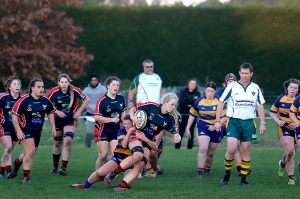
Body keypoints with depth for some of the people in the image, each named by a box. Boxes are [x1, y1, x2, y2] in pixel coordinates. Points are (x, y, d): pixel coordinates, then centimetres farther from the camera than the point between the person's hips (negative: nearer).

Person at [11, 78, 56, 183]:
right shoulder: (24, 101, -17)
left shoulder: (46, 101, -3)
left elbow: (50, 113, 16)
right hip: (25, 130, -5)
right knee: (30, 152, -19)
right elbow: (14, 116, -13)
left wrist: (53, 128, 10)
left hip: (37, 131, 5)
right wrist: (18, 131, -18)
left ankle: (17, 162, 51)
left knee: (29, 154, 16)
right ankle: (26, 177, -5)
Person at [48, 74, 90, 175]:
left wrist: (78, 111, -9)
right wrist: (57, 112, -18)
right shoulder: (54, 92, -16)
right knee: (57, 143, 12)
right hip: (58, 119, 1)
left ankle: (64, 167, -15)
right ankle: (55, 167, 27)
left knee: (67, 141, -18)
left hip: (71, 119, -1)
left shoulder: (75, 91, -16)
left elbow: (86, 99, -2)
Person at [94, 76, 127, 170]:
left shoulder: (121, 98, 3)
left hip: (116, 131, 5)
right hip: (103, 131, -5)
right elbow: (97, 117, -20)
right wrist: (112, 119, -24)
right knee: (103, 156, -5)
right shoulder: (102, 100, -14)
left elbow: (123, 112, 20)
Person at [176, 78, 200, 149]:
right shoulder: (183, 92, 4)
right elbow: (181, 101, -12)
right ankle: (177, 146, 3)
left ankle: (190, 146, 4)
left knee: (191, 131, -2)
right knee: (181, 130, -3)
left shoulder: (197, 93, 3)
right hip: (183, 114, 0)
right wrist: (192, 100, -14)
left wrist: (187, 99, -15)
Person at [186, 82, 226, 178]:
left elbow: (224, 117, -10)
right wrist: (188, 128, 10)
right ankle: (200, 171, -12)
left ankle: (207, 169, 35)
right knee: (203, 148, -20)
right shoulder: (199, 101, -2)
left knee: (210, 153, 10)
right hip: (202, 127, 0)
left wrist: (215, 126, -21)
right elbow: (192, 115, 10)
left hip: (216, 129, 0)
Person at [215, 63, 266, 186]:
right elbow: (221, 102, 1)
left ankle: (243, 179, 11)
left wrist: (262, 123, 5)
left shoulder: (255, 88, 7)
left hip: (249, 123, 3)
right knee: (231, 149, -16)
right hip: (234, 121, -3)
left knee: (245, 151, 4)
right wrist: (217, 121, -4)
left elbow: (260, 106, 13)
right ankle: (227, 175, 4)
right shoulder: (232, 86, -3)